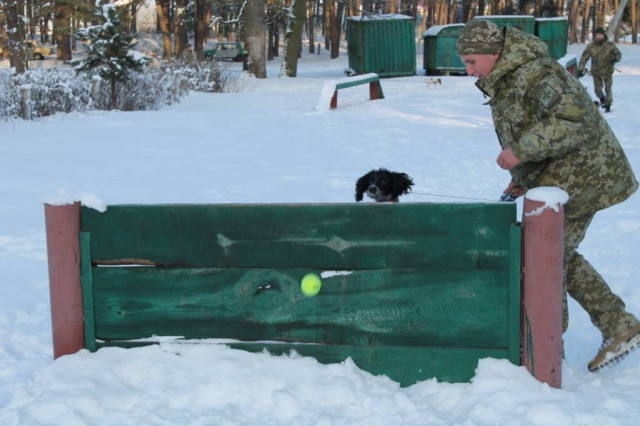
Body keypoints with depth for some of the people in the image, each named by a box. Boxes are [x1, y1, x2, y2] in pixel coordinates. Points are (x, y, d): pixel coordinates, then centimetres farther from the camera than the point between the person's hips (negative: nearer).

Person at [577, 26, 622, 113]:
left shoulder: (610, 44, -8)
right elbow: (584, 58, -5)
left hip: (607, 71, -1)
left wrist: (616, 59, -19)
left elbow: (618, 54, 4)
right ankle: (602, 98, 37)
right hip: (596, 72, 1)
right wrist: (580, 69, -13)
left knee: (608, 89, 2)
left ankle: (608, 105, 20)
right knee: (597, 89, 3)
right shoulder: (591, 46, -8)